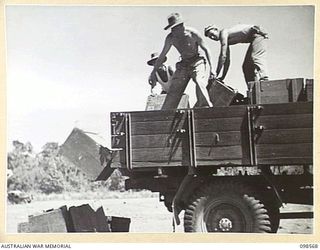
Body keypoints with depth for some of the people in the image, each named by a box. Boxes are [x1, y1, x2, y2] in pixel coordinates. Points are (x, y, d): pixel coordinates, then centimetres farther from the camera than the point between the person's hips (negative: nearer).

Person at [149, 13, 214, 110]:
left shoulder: (193, 34, -16)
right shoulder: (170, 38, -6)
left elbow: (206, 49, -5)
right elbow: (162, 55, 5)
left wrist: (211, 68, -9)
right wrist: (153, 73, 6)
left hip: (197, 63, -4)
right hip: (183, 65, 4)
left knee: (200, 84, -30)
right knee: (173, 91, -7)